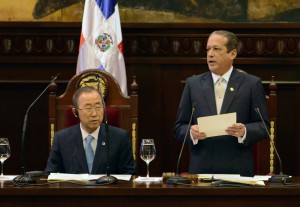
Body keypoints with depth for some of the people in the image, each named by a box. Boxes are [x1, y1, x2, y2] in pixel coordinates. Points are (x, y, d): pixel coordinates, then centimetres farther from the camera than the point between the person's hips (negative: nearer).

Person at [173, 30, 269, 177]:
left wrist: (244, 131, -17)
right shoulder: (193, 84, 9)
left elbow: (263, 126, 2)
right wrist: (191, 133, -12)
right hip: (201, 169, 1)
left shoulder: (252, 84, 3)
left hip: (237, 170, -1)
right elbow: (179, 127, 9)